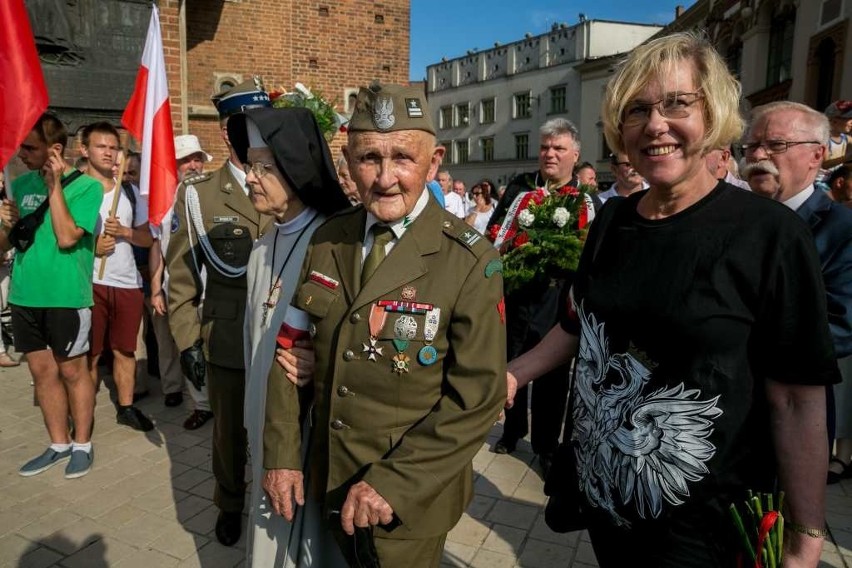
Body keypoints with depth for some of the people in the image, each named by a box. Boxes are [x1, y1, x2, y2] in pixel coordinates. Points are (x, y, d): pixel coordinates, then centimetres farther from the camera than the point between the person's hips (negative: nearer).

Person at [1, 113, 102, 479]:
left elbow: (66, 237, -20)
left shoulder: (85, 186, -9)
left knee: (72, 370, 5)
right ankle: (59, 444, 27)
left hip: (66, 296, -6)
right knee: (42, 371, 12)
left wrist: (55, 185, -17)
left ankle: (82, 445, 21)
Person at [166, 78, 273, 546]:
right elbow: (181, 276, 1)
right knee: (229, 431, 17)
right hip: (225, 343, 0)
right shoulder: (197, 195, -1)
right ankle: (230, 503, 43)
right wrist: (187, 340, -3)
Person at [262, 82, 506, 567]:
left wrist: (392, 481, -20)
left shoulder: (470, 262, -17)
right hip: (325, 481, 4)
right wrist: (282, 455, -1)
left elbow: (478, 396, -18)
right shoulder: (327, 241, -3)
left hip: (410, 499, -4)